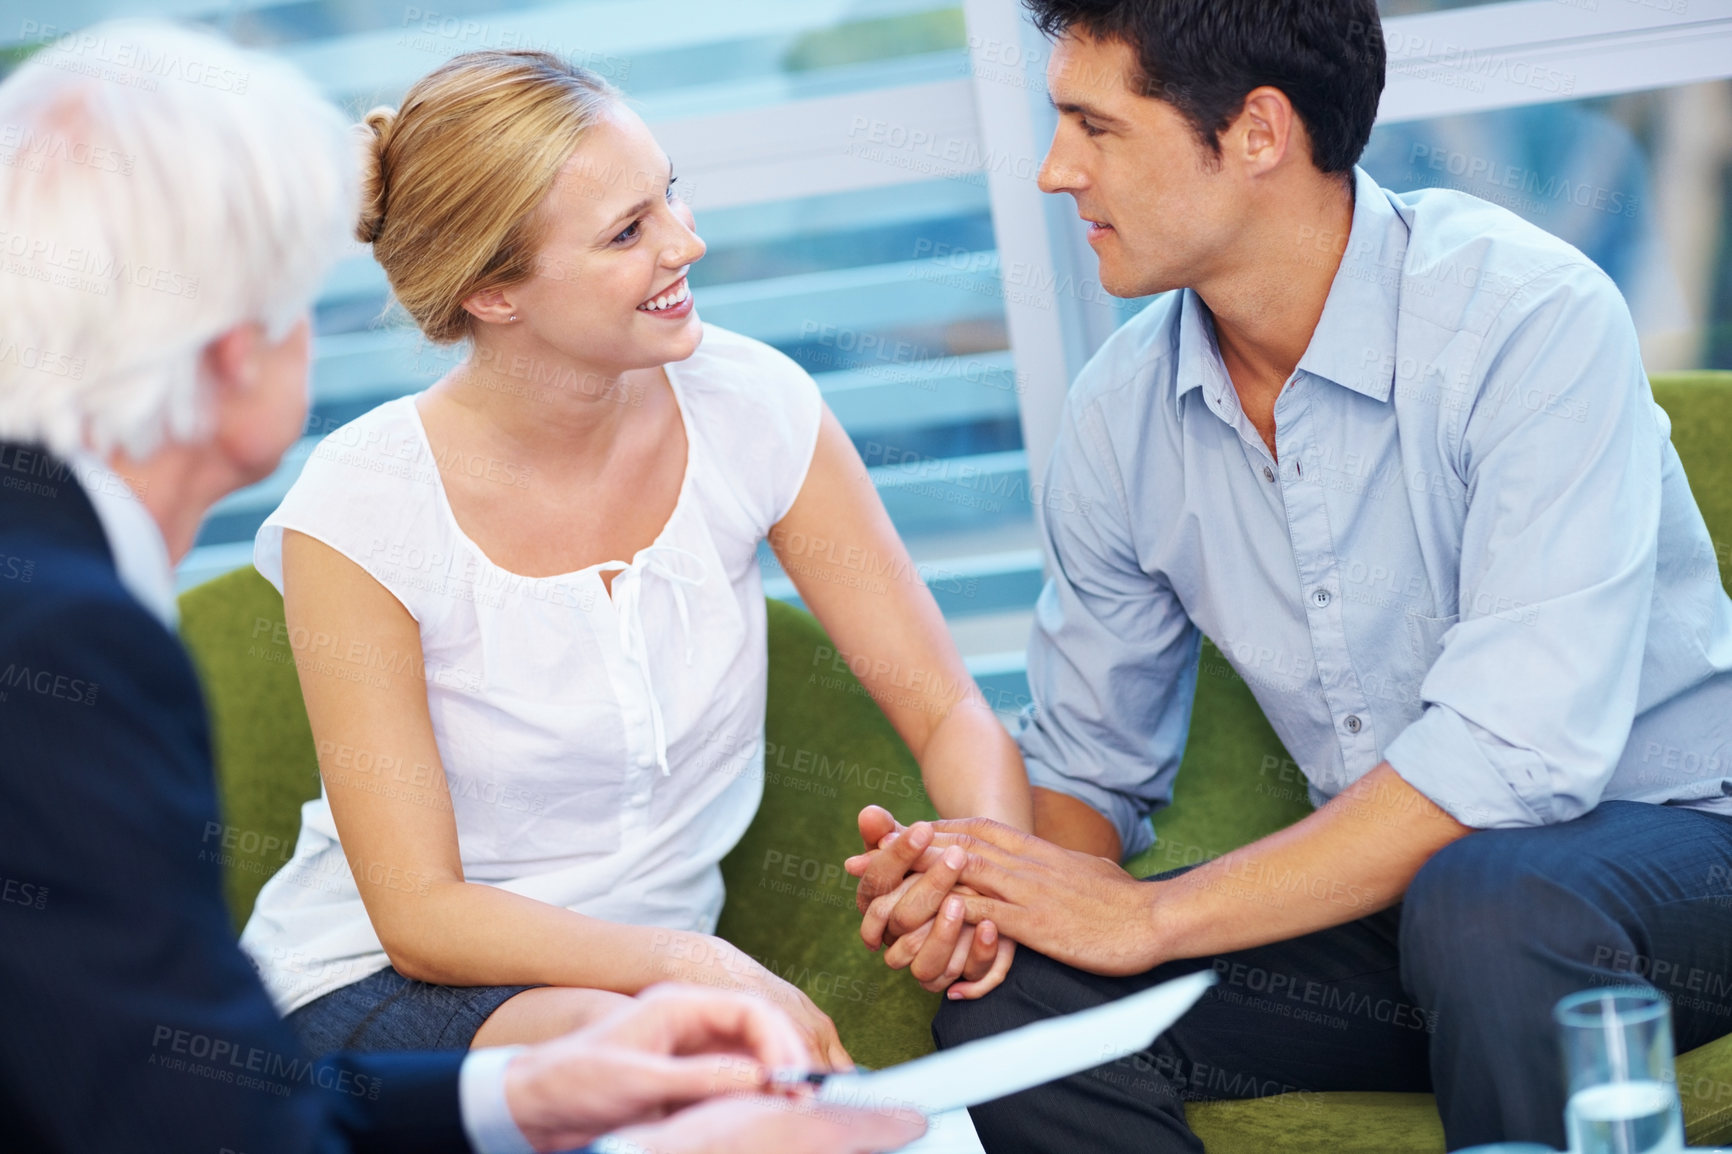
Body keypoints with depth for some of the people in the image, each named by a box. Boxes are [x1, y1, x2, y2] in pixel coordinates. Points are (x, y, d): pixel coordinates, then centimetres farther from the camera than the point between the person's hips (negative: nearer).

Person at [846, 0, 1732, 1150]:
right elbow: (1090, 762, 10)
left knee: (1480, 901, -38)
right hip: (1383, 891, 5)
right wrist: (985, 877, -15)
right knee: (1008, 1006, -17)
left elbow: (1515, 754, -28)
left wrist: (1153, 917, -25)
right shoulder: (1120, 411, 0)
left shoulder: (1530, 314, -20)